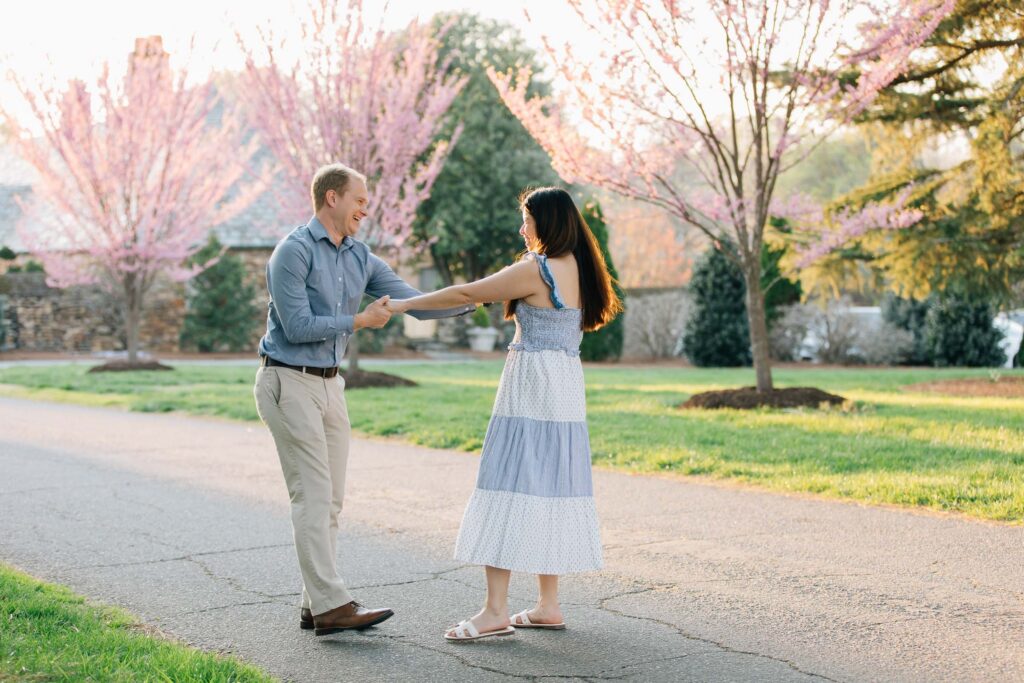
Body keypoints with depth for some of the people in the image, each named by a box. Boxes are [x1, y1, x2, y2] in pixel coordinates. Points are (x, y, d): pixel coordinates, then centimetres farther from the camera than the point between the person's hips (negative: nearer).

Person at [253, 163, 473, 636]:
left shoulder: (360, 258, 11)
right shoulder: (294, 251, -12)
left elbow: (414, 302, 9)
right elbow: (297, 327, -17)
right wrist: (359, 322, -11)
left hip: (329, 385, 8)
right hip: (289, 381, -8)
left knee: (330, 499, 7)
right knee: (313, 495, -11)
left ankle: (316, 605, 12)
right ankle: (331, 605, -11)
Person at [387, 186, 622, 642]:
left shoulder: (537, 270, -13)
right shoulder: (579, 268, 12)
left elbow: (466, 294, -10)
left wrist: (402, 305, -3)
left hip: (531, 389, -9)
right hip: (566, 387, 9)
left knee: (508, 488, -8)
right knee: (551, 489, 10)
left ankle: (496, 610, -10)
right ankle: (548, 605, 13)